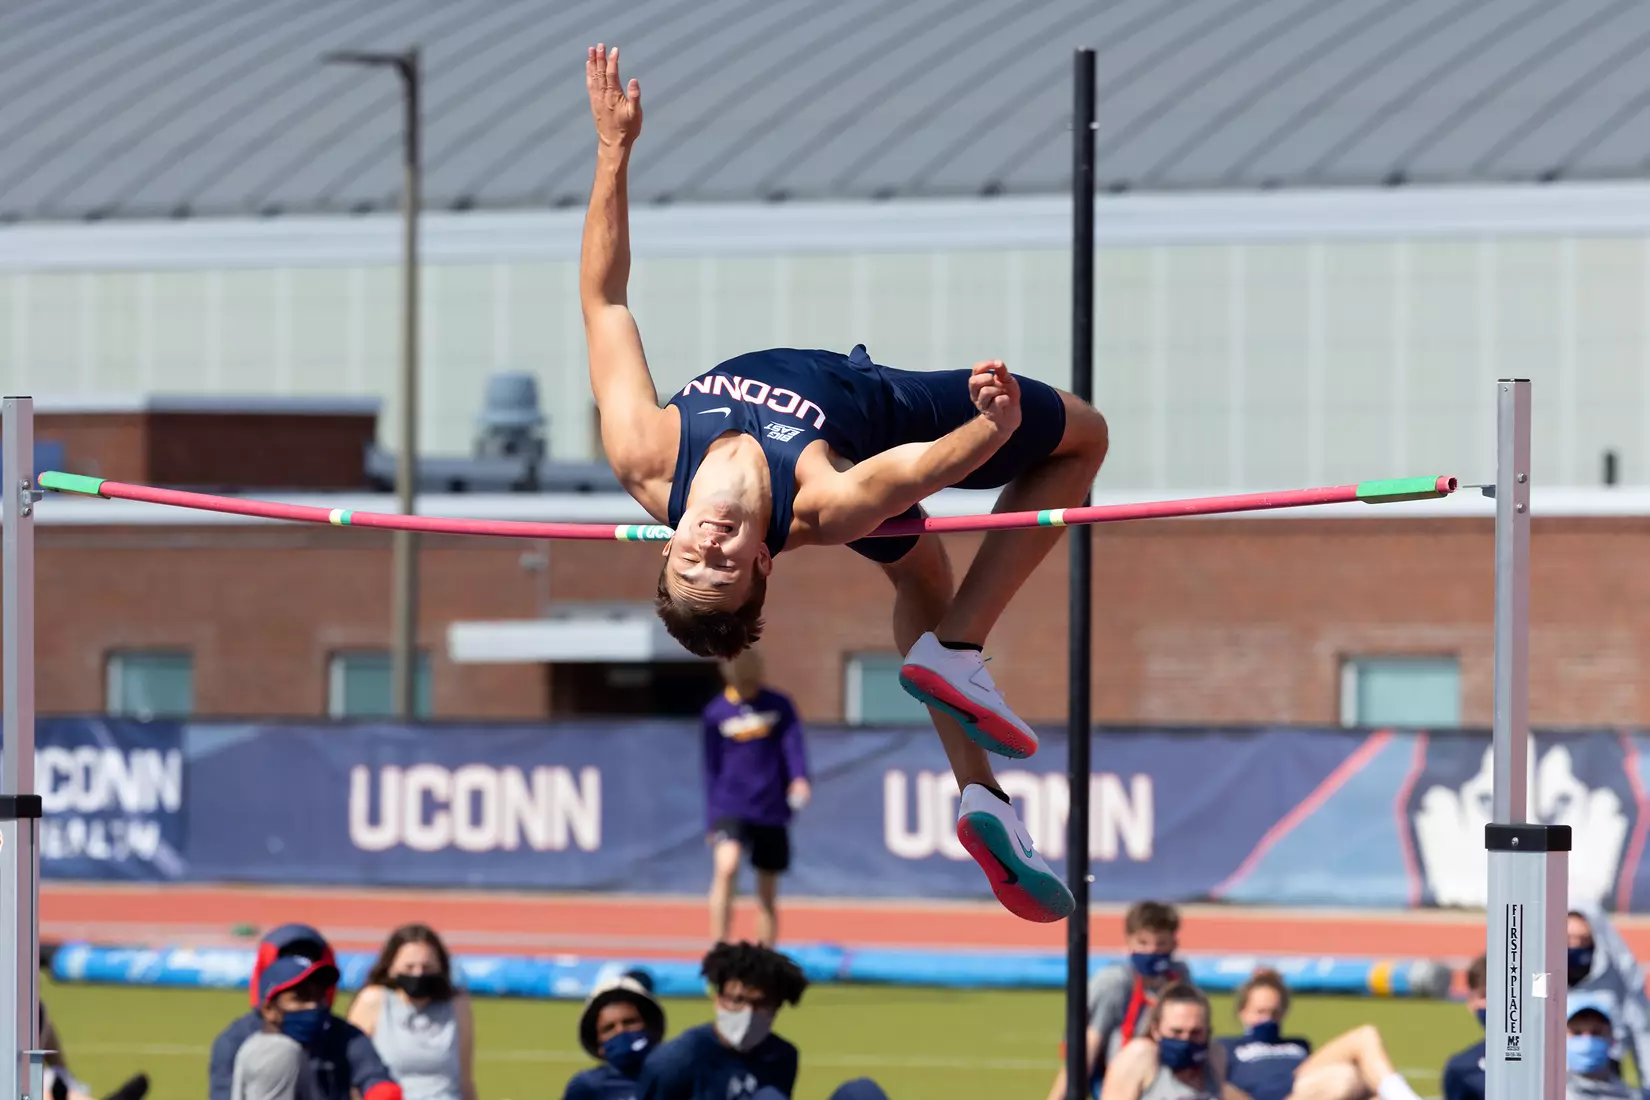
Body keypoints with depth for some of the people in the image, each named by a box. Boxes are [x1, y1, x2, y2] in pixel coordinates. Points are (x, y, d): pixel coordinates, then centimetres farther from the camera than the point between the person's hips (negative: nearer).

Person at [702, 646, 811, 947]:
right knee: (726, 866, -26)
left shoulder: (780, 706, 2)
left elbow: (793, 745, -9)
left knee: (767, 894, 8)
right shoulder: (716, 713, 2)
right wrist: (712, 818, 8)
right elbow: (712, 768, 8)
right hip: (730, 807, -1)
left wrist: (800, 778, -29)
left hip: (772, 810, 1)